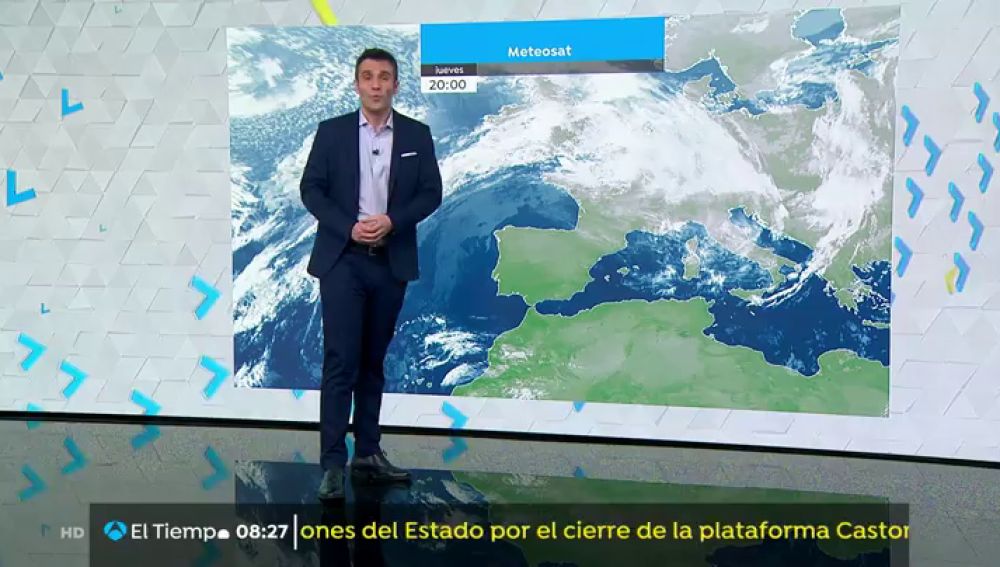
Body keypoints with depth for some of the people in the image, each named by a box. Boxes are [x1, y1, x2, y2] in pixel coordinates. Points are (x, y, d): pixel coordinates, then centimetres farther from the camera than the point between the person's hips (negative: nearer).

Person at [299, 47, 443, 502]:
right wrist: (349, 226, -14)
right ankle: (333, 464, -2)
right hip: (341, 258, -2)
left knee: (373, 360, 10)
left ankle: (367, 453, 20)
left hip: (391, 261, 2)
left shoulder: (417, 134, 6)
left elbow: (431, 192, 3)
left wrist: (392, 220, -13)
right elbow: (311, 189, 0)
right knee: (340, 360, -7)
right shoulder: (331, 131, 3)